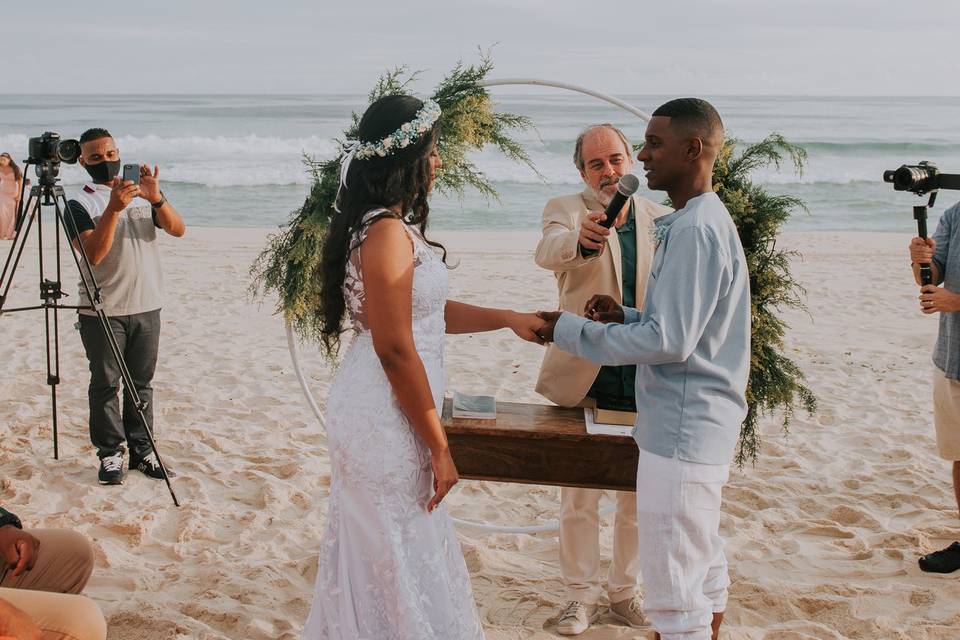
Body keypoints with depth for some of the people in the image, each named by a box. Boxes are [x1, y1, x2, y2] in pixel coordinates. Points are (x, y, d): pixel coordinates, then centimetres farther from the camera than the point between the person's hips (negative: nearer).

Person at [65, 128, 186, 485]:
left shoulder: (142, 195, 10)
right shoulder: (80, 204, -3)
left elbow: (178, 230, -4)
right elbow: (93, 253, -17)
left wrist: (156, 198, -20)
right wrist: (113, 209, -27)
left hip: (147, 307, 3)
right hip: (102, 311, -3)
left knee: (141, 383, 9)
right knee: (105, 384, 2)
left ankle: (142, 450, 16)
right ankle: (110, 453, 11)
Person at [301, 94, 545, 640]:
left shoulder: (388, 226, 11)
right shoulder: (388, 232, -19)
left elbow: (425, 311, 20)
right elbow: (395, 349, -22)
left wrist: (509, 318, 21)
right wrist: (439, 446, -16)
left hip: (381, 415, 10)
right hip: (386, 421, -10)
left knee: (378, 557, 21)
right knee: (401, 561, 4)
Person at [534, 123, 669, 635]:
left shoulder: (661, 219, 5)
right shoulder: (567, 209, -4)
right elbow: (547, 251, -28)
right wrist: (581, 238, -50)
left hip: (644, 379, 3)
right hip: (585, 377, -2)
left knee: (639, 496, 12)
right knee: (579, 496, 7)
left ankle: (625, 591, 30)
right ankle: (582, 595, 24)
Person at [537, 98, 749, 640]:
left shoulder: (694, 229, -19)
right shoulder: (712, 219, 13)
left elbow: (670, 342, -23)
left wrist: (569, 330, -16)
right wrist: (626, 316, 6)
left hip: (681, 428, -11)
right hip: (706, 425, 11)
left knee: (675, 595, -3)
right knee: (704, 569, 21)